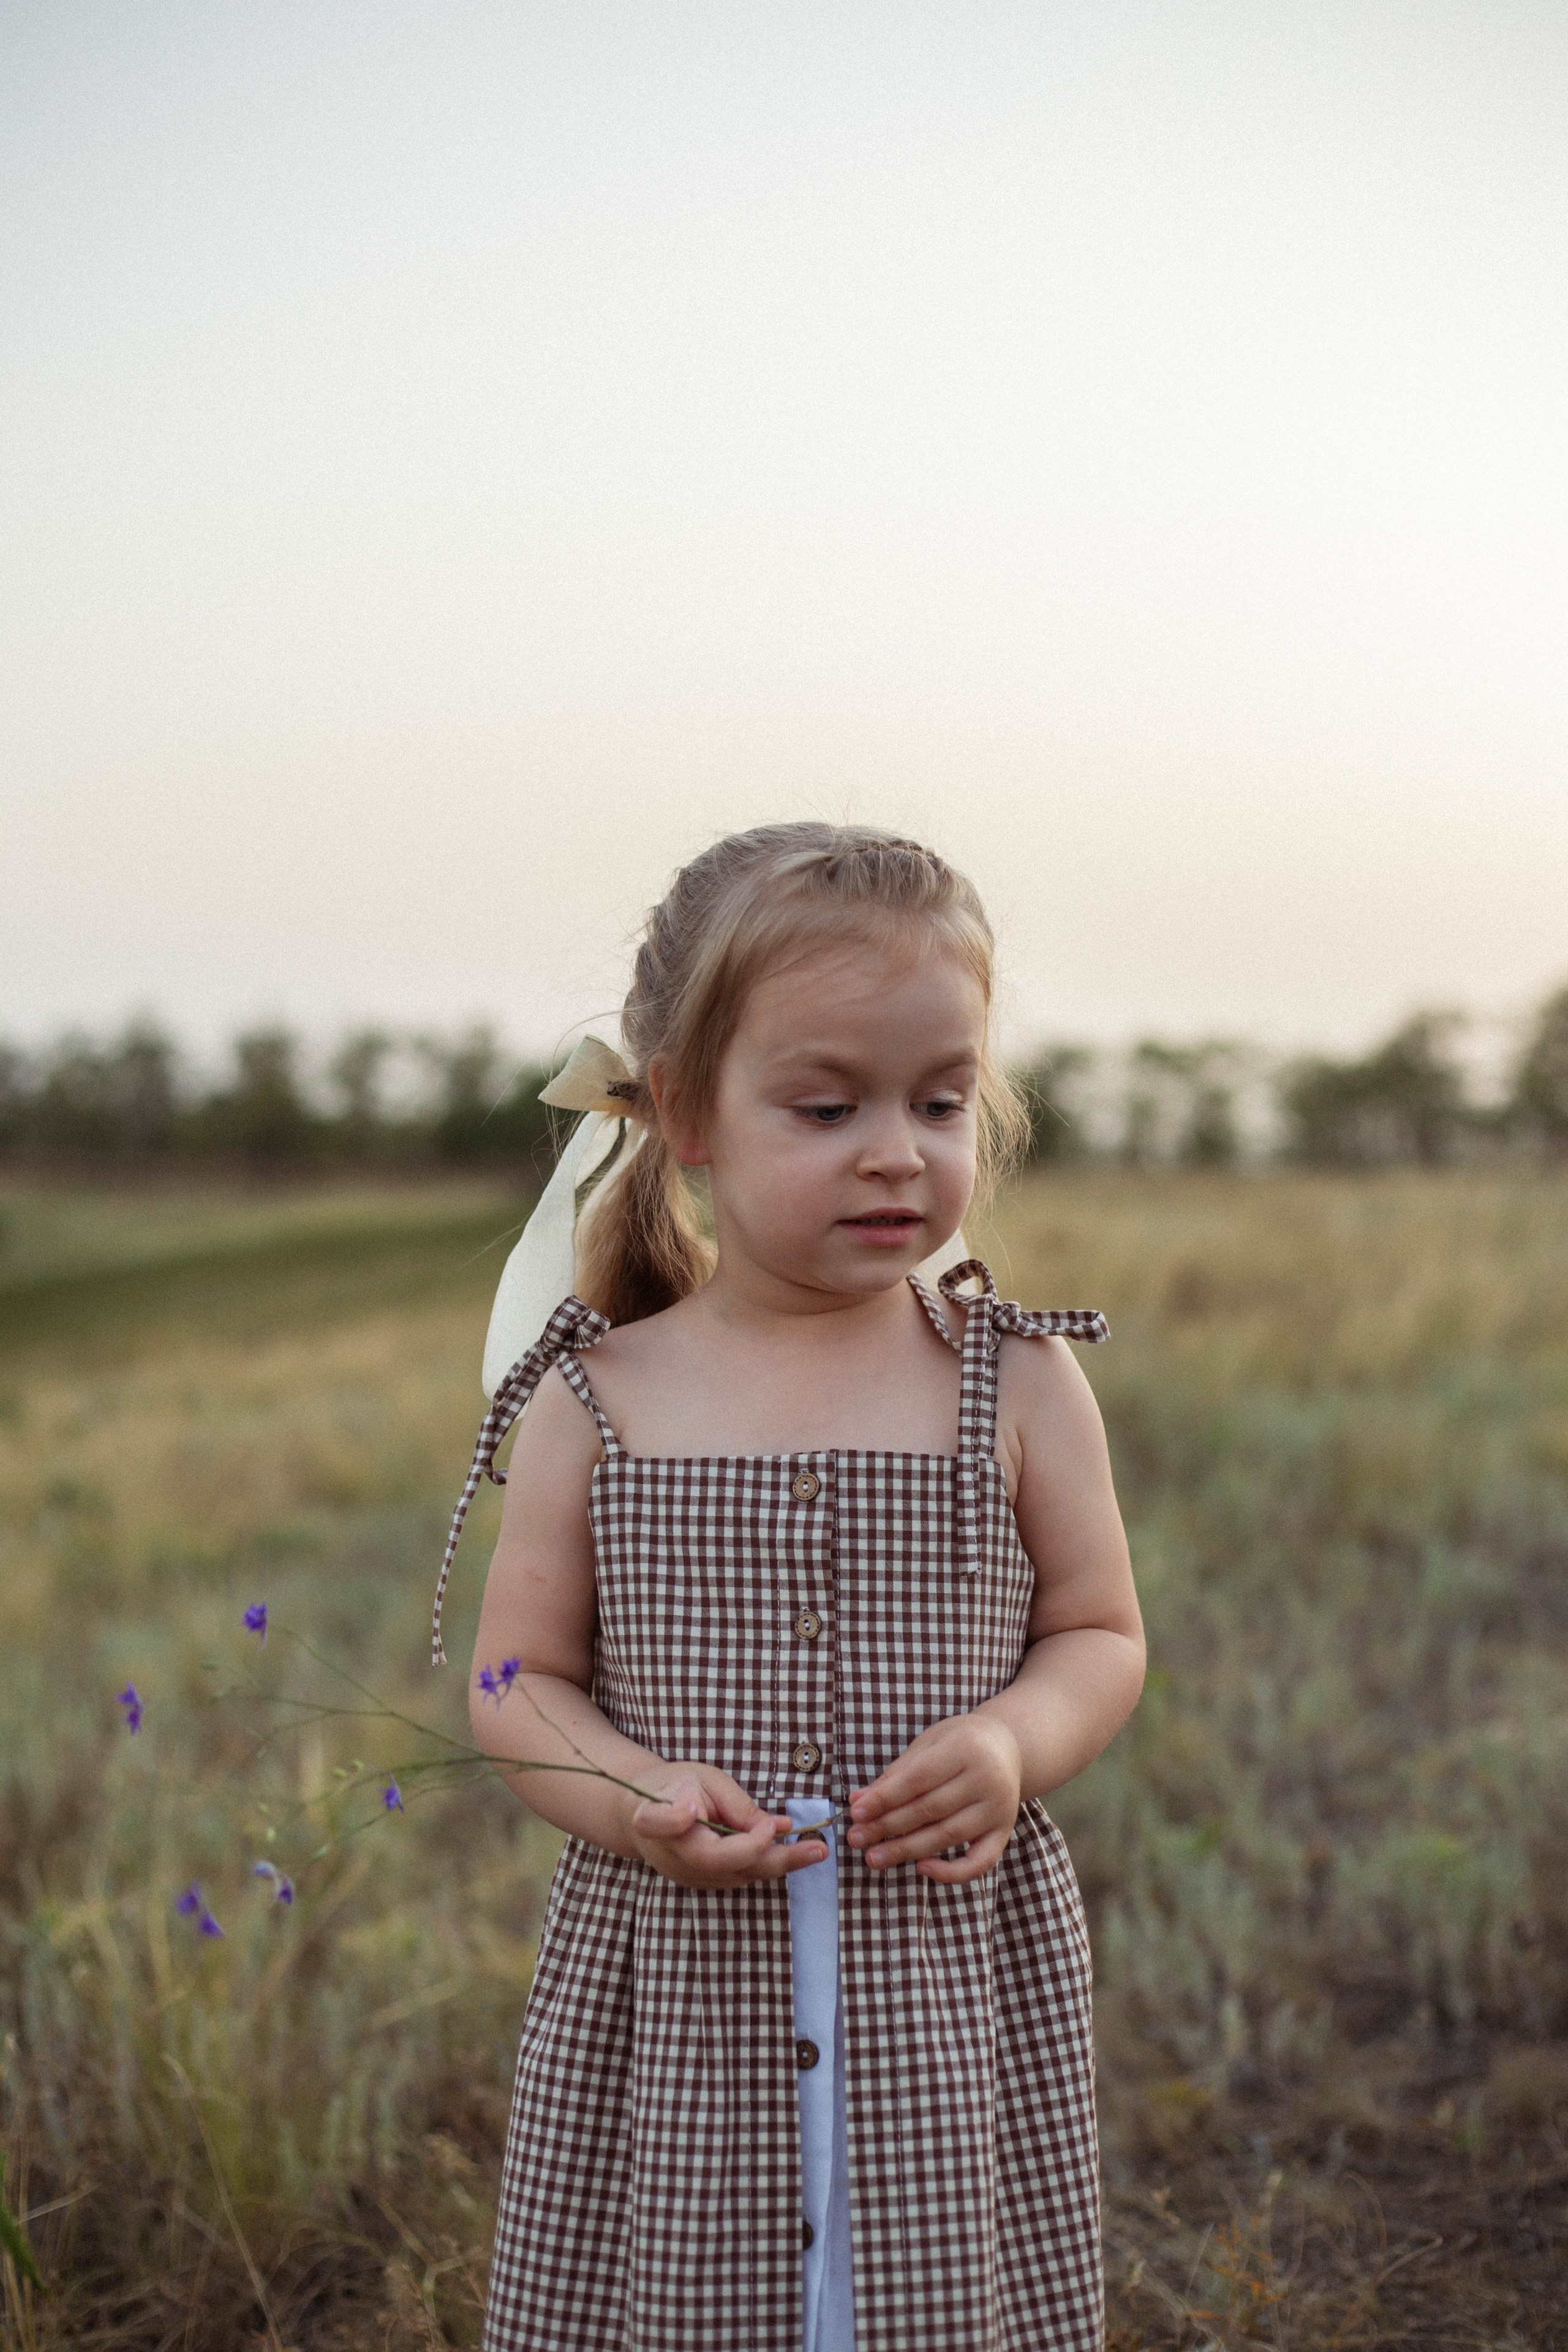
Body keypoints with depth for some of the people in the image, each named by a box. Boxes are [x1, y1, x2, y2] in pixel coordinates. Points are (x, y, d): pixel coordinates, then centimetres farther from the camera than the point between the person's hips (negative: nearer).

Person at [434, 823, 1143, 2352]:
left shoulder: (1017, 1383, 0)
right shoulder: (599, 1400, -2)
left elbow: (1098, 1635, 7)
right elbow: (517, 1681, 2)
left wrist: (1013, 1743, -13)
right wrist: (635, 1797, -16)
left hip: (954, 1974, 0)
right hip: (670, 1983, 0)